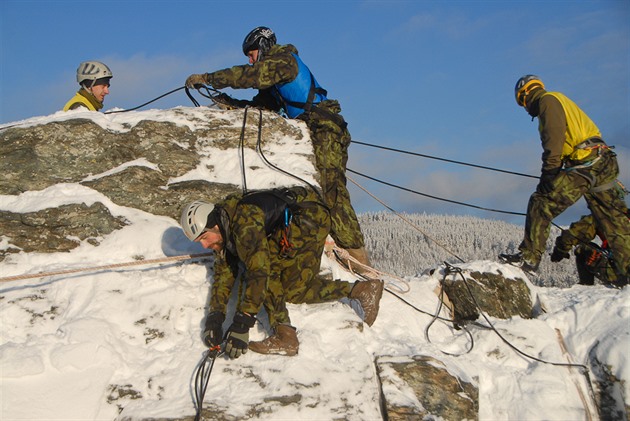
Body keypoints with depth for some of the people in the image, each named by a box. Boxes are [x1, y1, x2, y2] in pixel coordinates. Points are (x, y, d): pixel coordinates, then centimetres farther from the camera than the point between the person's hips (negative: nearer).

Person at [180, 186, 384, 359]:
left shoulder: (244, 224, -30)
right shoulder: (223, 228, 0)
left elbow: (259, 273, -36)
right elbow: (224, 273, 4)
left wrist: (241, 325, -35)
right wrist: (214, 317, -6)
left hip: (311, 215, -11)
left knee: (262, 268, -23)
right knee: (293, 290, 8)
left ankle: (284, 337, -16)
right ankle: (362, 290, 16)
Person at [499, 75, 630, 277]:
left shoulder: (548, 100, 1)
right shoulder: (559, 102, 32)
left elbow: (554, 136, -14)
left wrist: (549, 172, -19)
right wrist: (552, 175, 26)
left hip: (585, 163, -10)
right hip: (604, 162, 10)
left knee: (541, 203, -10)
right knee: (614, 222, 8)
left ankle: (529, 257, -14)